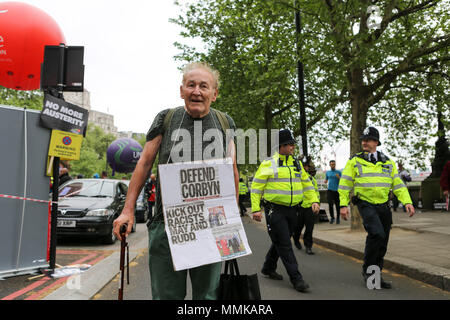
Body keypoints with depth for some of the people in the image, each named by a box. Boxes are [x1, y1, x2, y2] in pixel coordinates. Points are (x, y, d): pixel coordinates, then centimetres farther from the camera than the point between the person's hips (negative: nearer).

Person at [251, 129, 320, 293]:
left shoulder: (296, 164, 13)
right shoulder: (268, 164, -6)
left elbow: (306, 184, 18)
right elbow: (256, 187, -6)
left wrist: (314, 200, 4)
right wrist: (256, 209, -11)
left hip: (291, 210, 7)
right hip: (275, 210, -6)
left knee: (281, 241, 16)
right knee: (284, 244, -6)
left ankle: (268, 268, 33)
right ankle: (296, 278, 0)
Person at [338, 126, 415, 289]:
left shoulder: (388, 163, 11)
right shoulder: (354, 161, 2)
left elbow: (398, 183, 8)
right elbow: (345, 184, 1)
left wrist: (407, 201, -5)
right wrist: (343, 204, -5)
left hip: (384, 206, 5)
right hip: (366, 205, -4)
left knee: (382, 244, 8)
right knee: (377, 234, -24)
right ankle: (367, 269, -5)